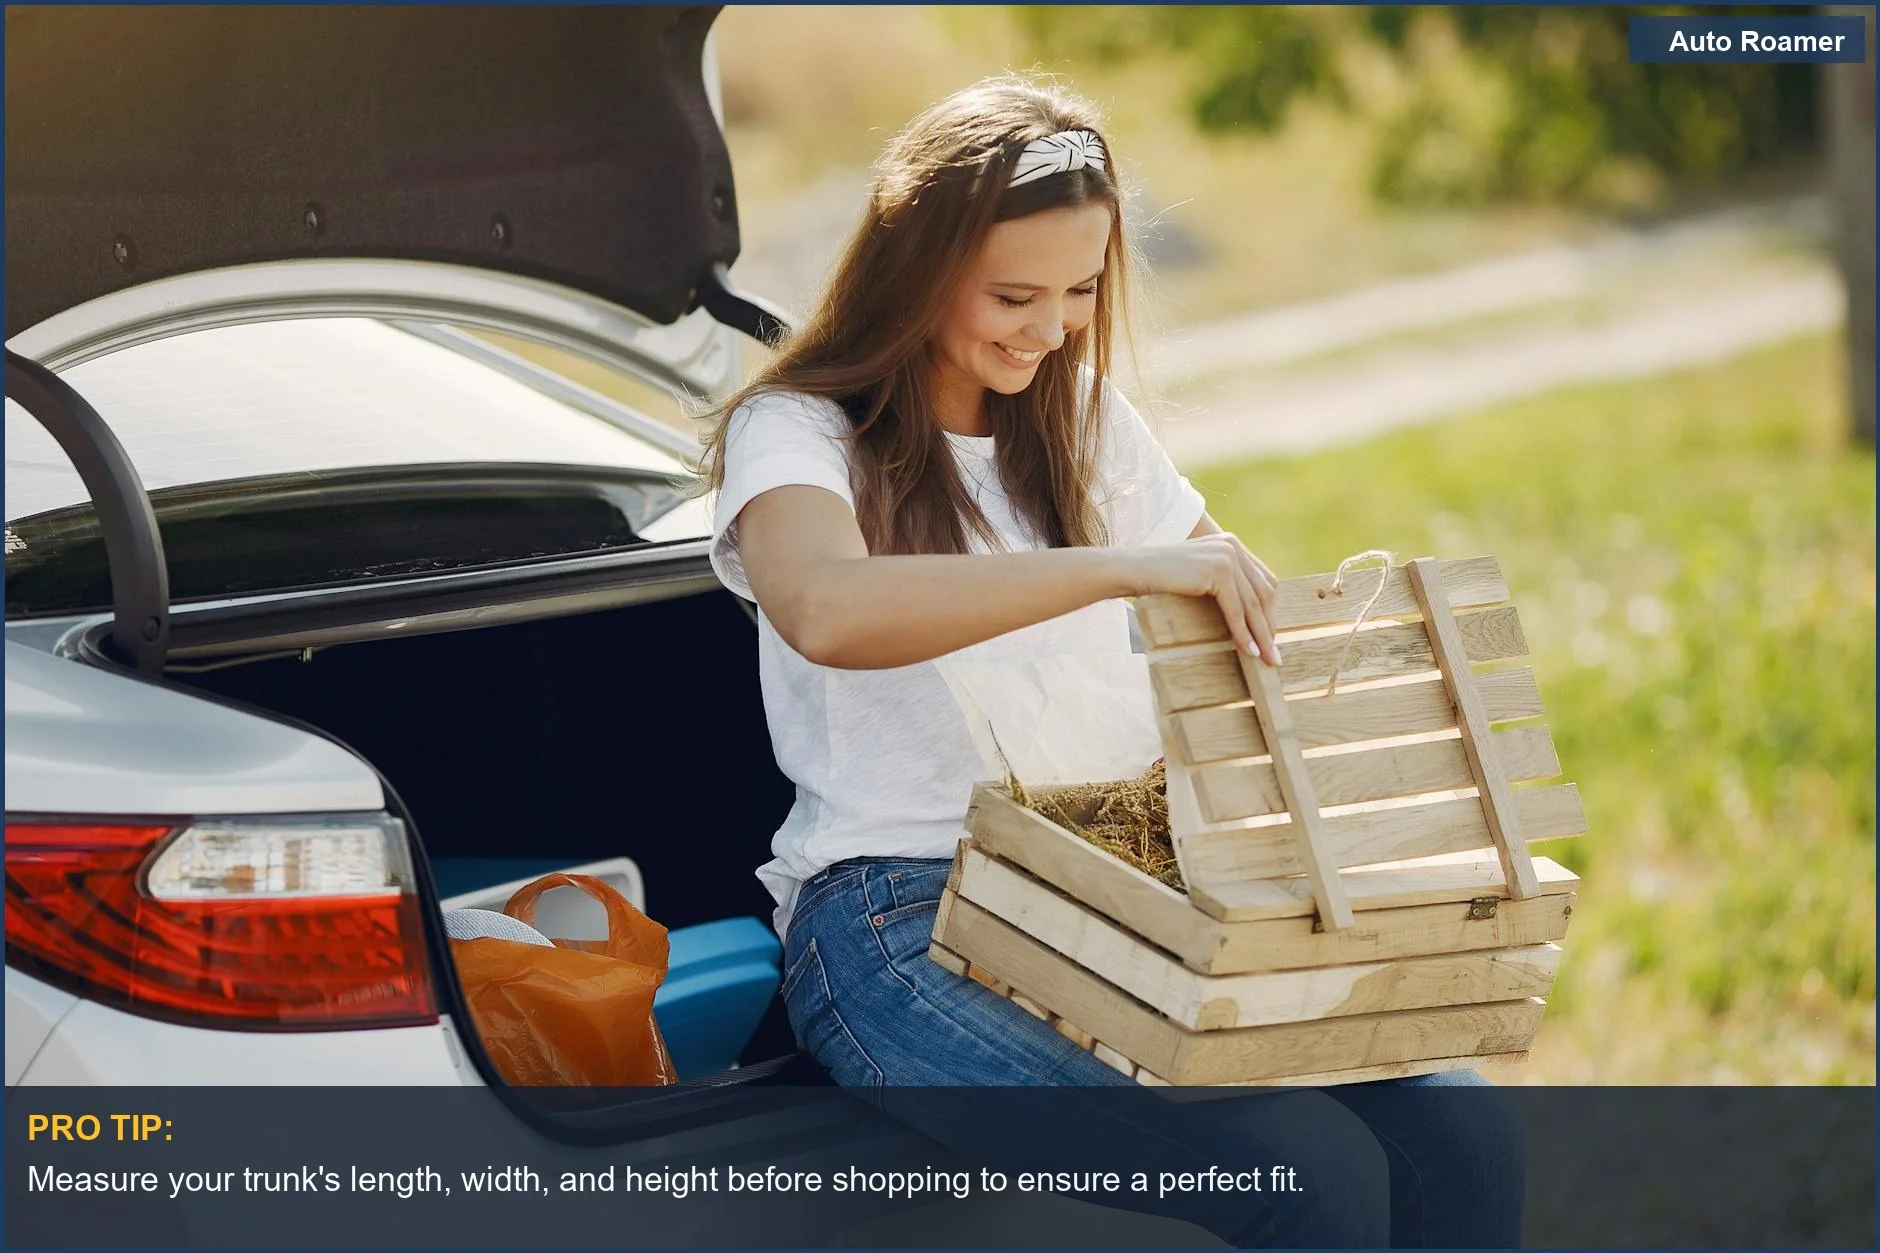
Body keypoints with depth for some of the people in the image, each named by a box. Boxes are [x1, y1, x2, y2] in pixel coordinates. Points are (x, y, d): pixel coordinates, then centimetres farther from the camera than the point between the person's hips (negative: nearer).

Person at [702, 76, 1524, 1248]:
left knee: (1466, 1138, -18)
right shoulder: (795, 434, -5)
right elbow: (823, 608, -28)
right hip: (899, 921, -6)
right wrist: (1121, 567, -34)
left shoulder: (1085, 417, 16)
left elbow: (1230, 594, 27)